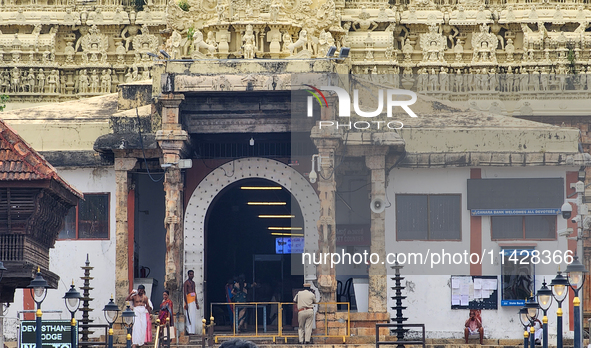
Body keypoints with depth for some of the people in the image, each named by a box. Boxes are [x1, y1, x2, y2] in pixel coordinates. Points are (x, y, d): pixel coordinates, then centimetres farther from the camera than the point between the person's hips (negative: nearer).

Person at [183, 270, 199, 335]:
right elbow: (185, 293, -12)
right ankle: (189, 331, -14)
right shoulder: (186, 282, -6)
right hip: (189, 299, -8)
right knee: (190, 316, -12)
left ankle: (193, 331, 8)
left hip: (194, 300, 8)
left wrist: (197, 303, 21)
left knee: (194, 316, 6)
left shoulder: (193, 283, 18)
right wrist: (186, 303, -18)